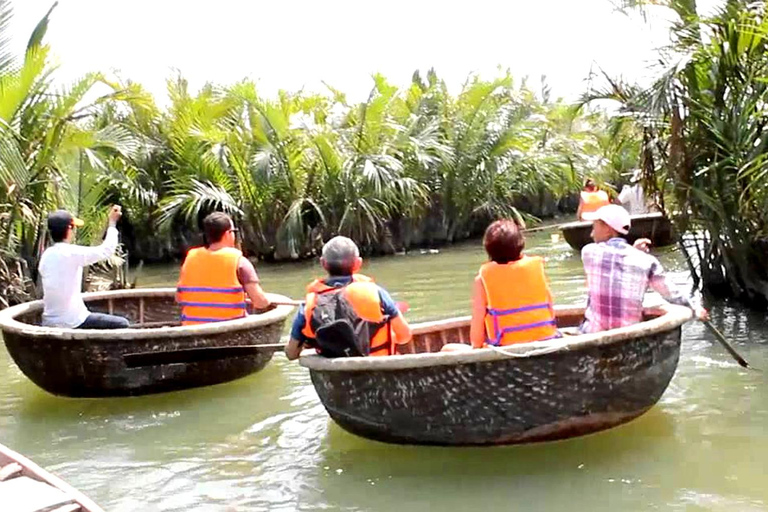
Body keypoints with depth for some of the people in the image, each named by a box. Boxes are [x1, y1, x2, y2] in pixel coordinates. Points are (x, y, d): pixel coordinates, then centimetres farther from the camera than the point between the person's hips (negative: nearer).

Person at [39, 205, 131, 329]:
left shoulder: (46, 256, 7)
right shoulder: (72, 253, -15)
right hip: (71, 322, -8)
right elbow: (106, 250, -9)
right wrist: (112, 223, 2)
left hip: (49, 322, 8)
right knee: (122, 324, 2)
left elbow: (58, 288, 14)